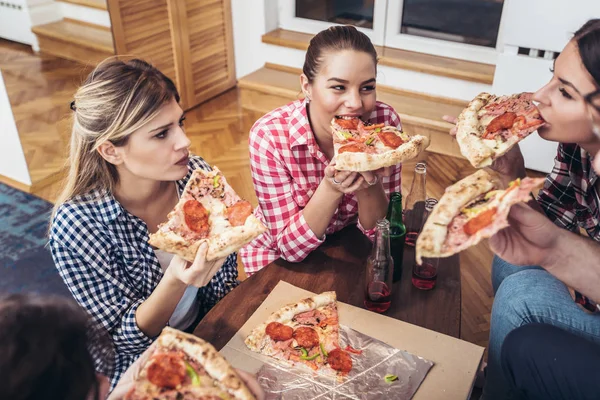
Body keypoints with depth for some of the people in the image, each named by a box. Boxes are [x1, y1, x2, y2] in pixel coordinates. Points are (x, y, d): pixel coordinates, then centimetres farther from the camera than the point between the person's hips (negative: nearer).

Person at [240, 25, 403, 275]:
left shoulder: (386, 121, -20)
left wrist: (369, 187, -32)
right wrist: (331, 188, -37)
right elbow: (290, 246, -22)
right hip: (278, 257, -2)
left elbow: (380, 231, -12)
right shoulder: (268, 136, -27)